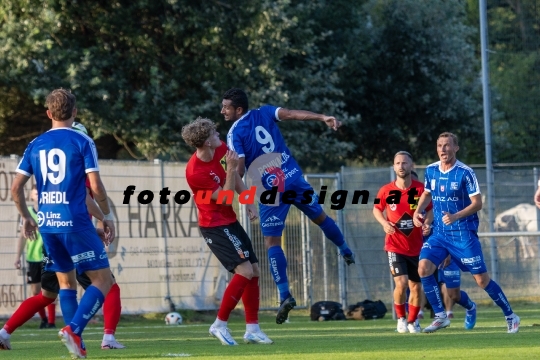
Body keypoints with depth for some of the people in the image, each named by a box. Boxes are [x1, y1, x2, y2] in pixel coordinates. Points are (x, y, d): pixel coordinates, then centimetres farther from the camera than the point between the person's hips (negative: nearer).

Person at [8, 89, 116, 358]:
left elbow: (16, 187, 8)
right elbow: (96, 186, -10)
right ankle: (73, 329, -20)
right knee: (103, 280, -1)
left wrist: (26, 218, 22)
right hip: (75, 222, -5)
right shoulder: (82, 142, -5)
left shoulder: (35, 145, 9)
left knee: (66, 282, 17)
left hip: (47, 224, 5)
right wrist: (107, 216, 4)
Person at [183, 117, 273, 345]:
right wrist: (230, 168, -29)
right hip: (215, 226, -8)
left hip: (230, 221, 9)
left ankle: (252, 328, 13)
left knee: (254, 270, 7)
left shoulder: (220, 150, -4)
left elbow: (235, 177, 14)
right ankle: (220, 325, -6)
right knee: (244, 271, -17)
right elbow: (226, 197, -21)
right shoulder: (195, 172, -26)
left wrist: (249, 202, 4)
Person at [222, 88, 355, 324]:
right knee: (319, 216, 27)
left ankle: (285, 295, -11)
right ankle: (345, 250, 49)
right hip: (294, 178, 5)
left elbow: (239, 171, -17)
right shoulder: (264, 113, 3)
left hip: (272, 189, -5)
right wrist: (323, 118, -13)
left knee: (272, 242, -1)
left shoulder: (234, 134, -9)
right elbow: (293, 114, -8)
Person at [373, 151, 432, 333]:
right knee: (401, 283, -17)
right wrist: (384, 223, -8)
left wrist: (427, 223, -16)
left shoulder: (421, 189, -7)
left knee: (416, 287, 8)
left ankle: (412, 321, 29)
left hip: (416, 247, 2)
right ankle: (401, 318, 6)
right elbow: (376, 209, 11)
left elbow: (430, 210, 5)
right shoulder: (386, 191, -5)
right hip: (395, 246, -2)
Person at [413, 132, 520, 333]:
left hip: (463, 233, -5)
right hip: (439, 233, 5)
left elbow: (477, 203, -13)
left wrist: (456, 216, -27)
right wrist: (417, 211, 3)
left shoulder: (465, 173, -13)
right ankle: (440, 317, -4)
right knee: (424, 268, -15)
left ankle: (510, 317, 16)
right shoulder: (431, 171, 3)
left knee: (481, 279, -2)